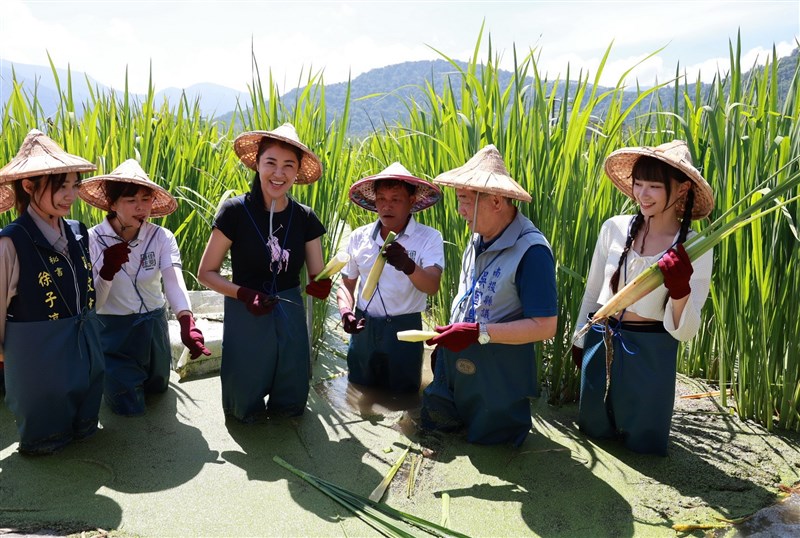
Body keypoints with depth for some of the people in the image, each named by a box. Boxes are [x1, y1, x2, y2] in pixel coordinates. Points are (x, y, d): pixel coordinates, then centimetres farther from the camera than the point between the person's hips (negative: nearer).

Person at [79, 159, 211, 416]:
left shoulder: (162, 238, -15)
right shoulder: (93, 239, -19)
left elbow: (174, 281, -33)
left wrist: (187, 322, -52)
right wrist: (107, 271, -37)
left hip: (154, 327, 3)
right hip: (113, 332, -2)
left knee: (156, 388, 24)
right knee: (129, 406, 6)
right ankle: (105, 378, 37)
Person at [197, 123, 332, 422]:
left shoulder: (305, 218, -3)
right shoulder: (235, 211, -13)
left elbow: (318, 277, 1)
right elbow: (206, 273, -6)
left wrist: (321, 285, -22)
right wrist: (244, 294, -22)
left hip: (289, 318, 3)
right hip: (245, 319, -3)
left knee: (291, 406, 13)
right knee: (245, 411, 7)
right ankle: (249, 404, 40)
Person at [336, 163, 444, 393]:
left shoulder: (429, 238, -10)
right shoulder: (359, 237, 1)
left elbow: (432, 286, -23)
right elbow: (346, 284, 10)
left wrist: (409, 267, -43)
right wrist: (346, 312, -10)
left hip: (403, 331, -3)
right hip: (363, 330, 3)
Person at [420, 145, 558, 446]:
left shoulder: (531, 251, -24)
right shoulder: (479, 239, 1)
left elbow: (545, 326, -24)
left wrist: (478, 332, -27)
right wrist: (448, 340, 15)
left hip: (497, 374, -7)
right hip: (455, 361, 8)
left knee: (488, 442, 15)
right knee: (434, 429, 21)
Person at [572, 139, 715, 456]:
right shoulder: (614, 228, -7)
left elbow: (684, 332, -13)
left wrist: (680, 289, -32)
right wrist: (580, 341, 14)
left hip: (651, 354, -2)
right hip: (600, 343, 2)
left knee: (641, 442, 18)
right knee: (593, 430, 19)